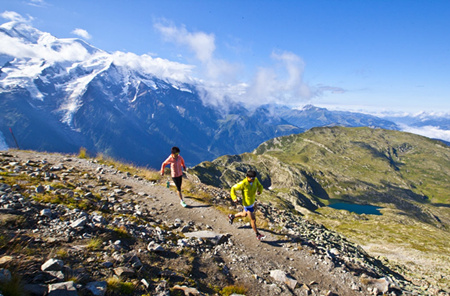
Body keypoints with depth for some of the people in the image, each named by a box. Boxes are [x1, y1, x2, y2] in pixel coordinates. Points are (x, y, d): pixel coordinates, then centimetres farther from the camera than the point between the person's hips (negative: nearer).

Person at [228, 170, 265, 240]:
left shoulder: (255, 180, -15)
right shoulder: (243, 183, -31)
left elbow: (260, 186, 0)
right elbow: (233, 188, -18)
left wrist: (259, 191, -23)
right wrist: (234, 198, -30)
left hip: (252, 201, 7)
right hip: (247, 204, -7)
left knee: (244, 214, 29)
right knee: (253, 220, 3)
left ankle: (232, 216, 53)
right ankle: (257, 235, 24)